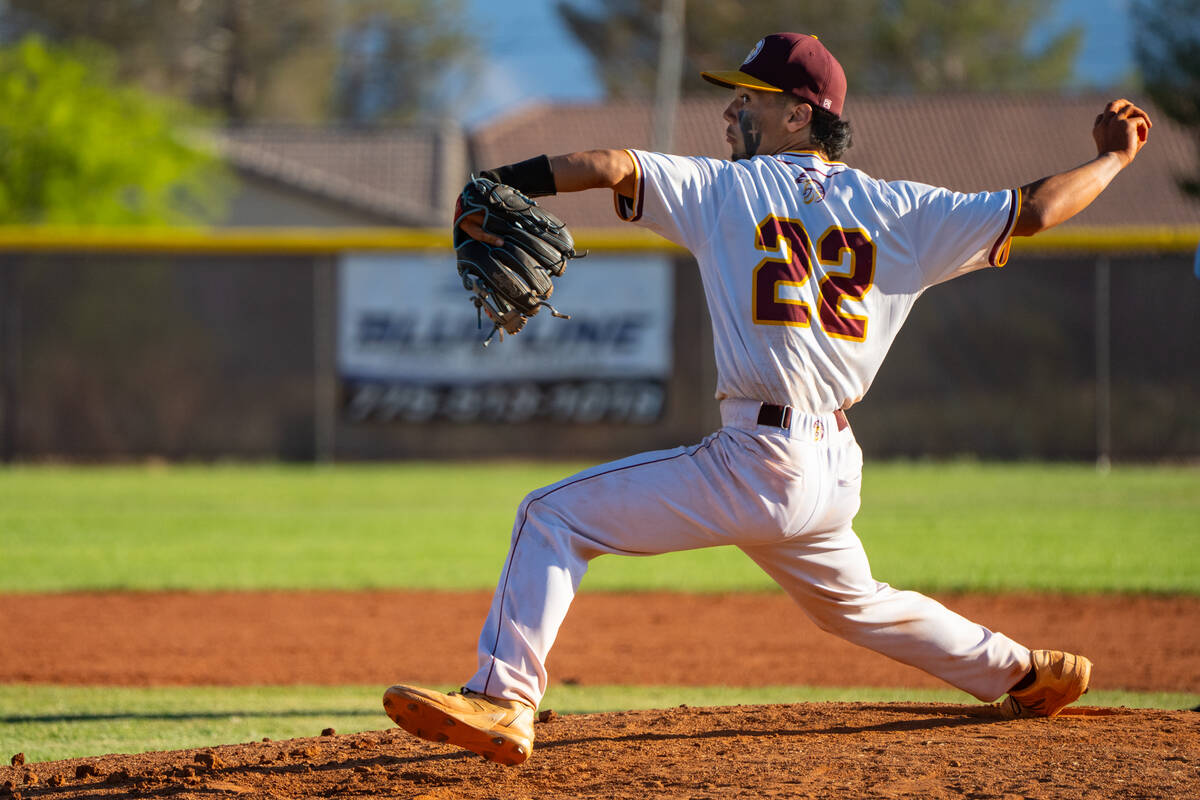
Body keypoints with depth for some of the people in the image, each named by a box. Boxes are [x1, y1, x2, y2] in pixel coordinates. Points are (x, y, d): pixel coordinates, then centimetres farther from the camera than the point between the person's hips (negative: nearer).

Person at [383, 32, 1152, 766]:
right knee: (856, 605, 35)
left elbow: (610, 166, -12)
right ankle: (1019, 670, 43)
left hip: (758, 463, -7)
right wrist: (1114, 157, 22)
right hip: (838, 471, 7)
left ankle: (505, 699, -19)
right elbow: (1033, 209, 8)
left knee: (554, 518, -5)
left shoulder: (725, 188, 0)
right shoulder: (896, 209, 9)